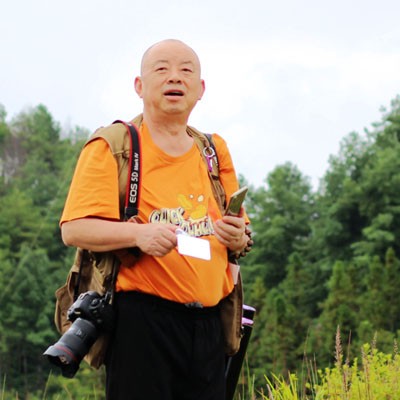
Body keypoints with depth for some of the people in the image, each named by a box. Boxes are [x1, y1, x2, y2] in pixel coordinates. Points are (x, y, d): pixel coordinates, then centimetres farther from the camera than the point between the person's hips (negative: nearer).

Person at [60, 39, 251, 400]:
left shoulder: (214, 152, 17)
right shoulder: (112, 147, 0)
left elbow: (239, 233, 26)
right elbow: (73, 229, -8)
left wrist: (237, 238, 2)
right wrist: (139, 233, -24)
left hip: (208, 323, 5)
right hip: (141, 319, -5)